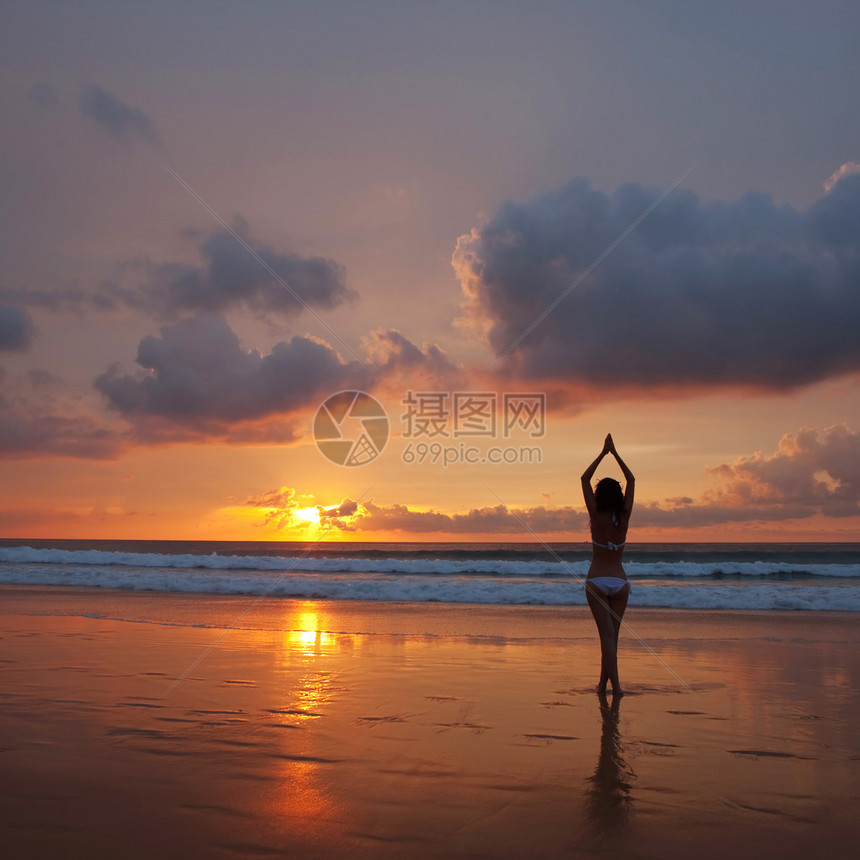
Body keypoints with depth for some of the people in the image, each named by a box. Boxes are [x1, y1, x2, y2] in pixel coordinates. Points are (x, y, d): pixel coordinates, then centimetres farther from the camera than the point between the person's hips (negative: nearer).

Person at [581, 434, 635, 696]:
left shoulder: (597, 517, -9)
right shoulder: (624, 517, -3)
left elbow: (585, 479, -3)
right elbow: (631, 480, 6)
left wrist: (603, 453, 1)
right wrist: (614, 453, 7)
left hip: (597, 582, -2)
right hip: (619, 582, 2)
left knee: (607, 634, -6)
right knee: (612, 634, 12)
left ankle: (614, 683, -17)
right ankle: (604, 681, 19)